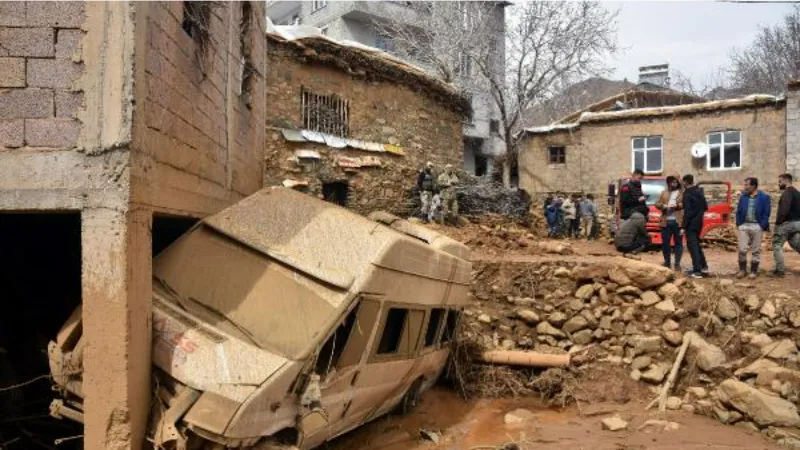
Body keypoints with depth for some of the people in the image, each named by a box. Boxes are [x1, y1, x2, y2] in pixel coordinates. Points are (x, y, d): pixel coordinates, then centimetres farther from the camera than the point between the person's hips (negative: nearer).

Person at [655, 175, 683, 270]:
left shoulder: (682, 193, 6)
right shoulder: (664, 193, 17)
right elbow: (657, 203, 12)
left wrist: (677, 205, -18)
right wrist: (662, 206, -8)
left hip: (678, 221, -3)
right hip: (666, 221, 3)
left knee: (678, 242, 0)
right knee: (665, 242, 5)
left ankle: (677, 263, 5)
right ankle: (667, 262, 16)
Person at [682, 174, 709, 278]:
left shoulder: (687, 194, -16)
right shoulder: (699, 192, 8)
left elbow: (687, 212, -20)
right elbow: (705, 207, 14)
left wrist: (684, 227, -17)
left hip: (691, 224, -8)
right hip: (699, 223, 8)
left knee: (692, 246, -5)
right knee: (697, 244, 21)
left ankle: (697, 271, -7)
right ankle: (704, 267, 25)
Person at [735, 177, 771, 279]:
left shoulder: (764, 197, -3)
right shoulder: (743, 197, 8)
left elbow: (766, 213, -5)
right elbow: (738, 211, 12)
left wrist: (762, 226, -12)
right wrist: (738, 224, 2)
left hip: (757, 226, -3)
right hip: (744, 226, 3)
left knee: (756, 250, 6)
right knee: (742, 249, 0)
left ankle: (753, 271, 15)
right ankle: (742, 270, 12)